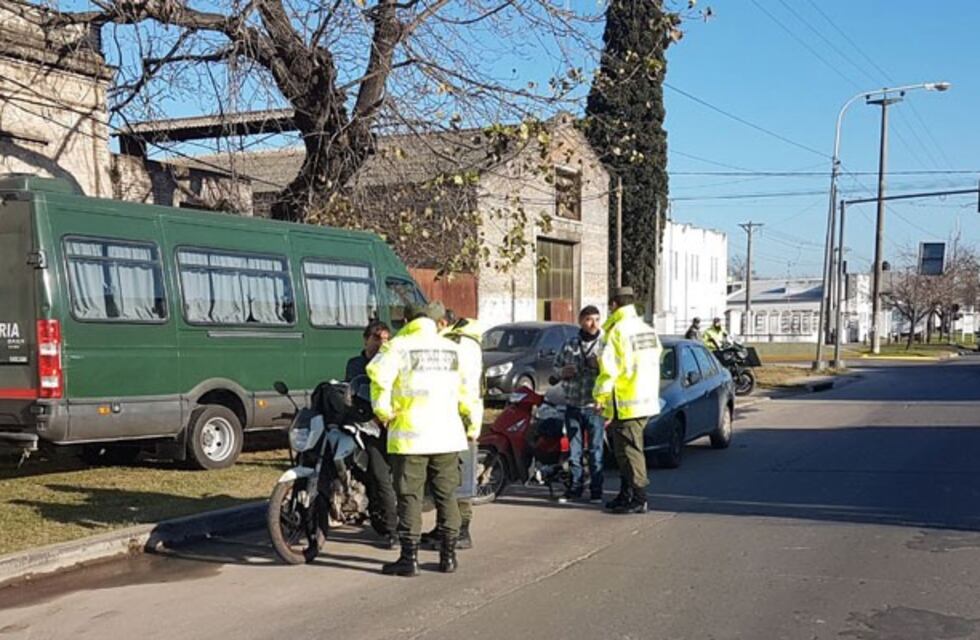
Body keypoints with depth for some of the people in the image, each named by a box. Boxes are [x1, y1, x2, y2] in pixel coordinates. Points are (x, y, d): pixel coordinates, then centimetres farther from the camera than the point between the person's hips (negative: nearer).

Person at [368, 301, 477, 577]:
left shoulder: (400, 346, -4)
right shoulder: (452, 348, 11)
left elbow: (378, 372, -18)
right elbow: (465, 386, 15)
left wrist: (382, 409, -7)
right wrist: (468, 410, 30)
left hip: (411, 435, -4)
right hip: (447, 434, 4)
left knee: (410, 497, 2)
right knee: (446, 496, 12)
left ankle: (409, 559, 4)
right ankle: (448, 556, 16)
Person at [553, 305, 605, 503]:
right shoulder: (569, 345, 9)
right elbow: (556, 366, 17)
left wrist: (600, 366, -22)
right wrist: (562, 372, -4)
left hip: (595, 406, -3)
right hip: (572, 405, 3)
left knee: (595, 450, 0)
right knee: (574, 449, 9)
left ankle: (596, 490, 7)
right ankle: (575, 487, 18)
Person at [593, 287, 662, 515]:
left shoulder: (617, 331, -14)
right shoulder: (648, 329, 13)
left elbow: (610, 368, -18)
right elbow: (656, 359, 17)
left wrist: (600, 396, -11)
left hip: (626, 403, -9)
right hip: (646, 399, 9)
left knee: (629, 450, -4)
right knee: (625, 450, 17)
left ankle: (639, 499, -2)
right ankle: (625, 495, 24)